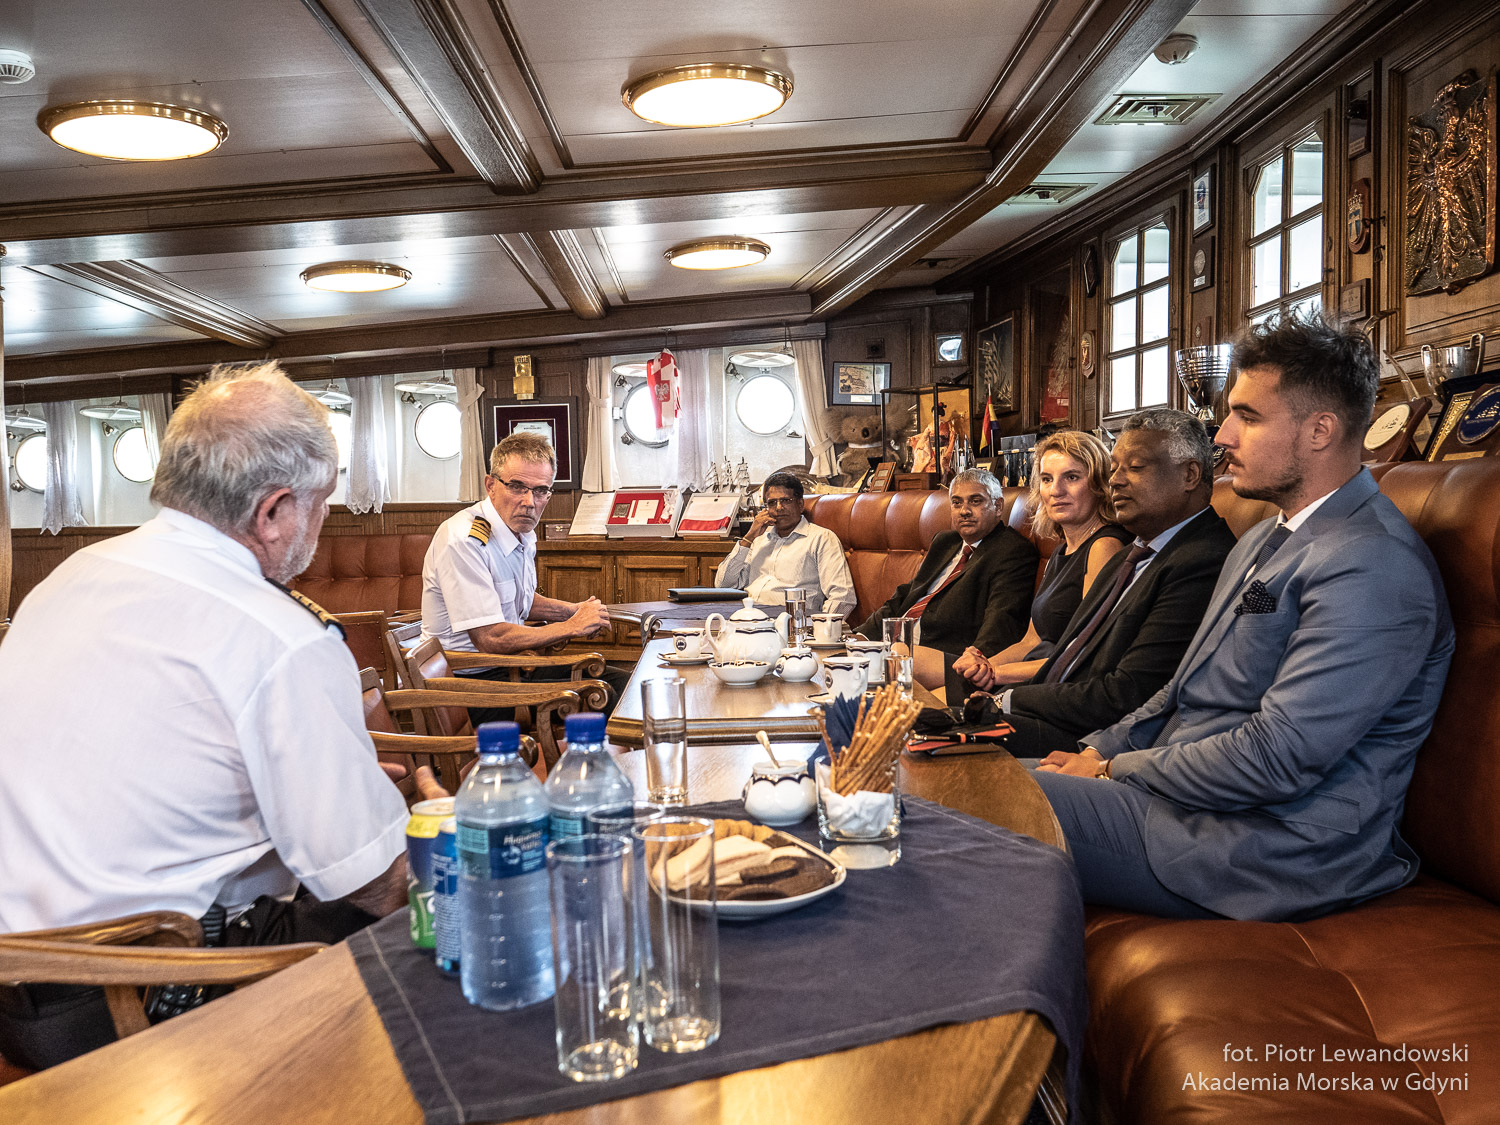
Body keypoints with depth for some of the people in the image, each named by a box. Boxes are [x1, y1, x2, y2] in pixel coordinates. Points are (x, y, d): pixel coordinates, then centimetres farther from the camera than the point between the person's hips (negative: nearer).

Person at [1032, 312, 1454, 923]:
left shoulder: (1373, 568, -19)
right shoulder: (1265, 539, 15)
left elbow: (1276, 760, -24)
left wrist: (1116, 770, -13)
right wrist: (1099, 751, 3)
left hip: (1269, 851, -9)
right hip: (1181, 790, 9)